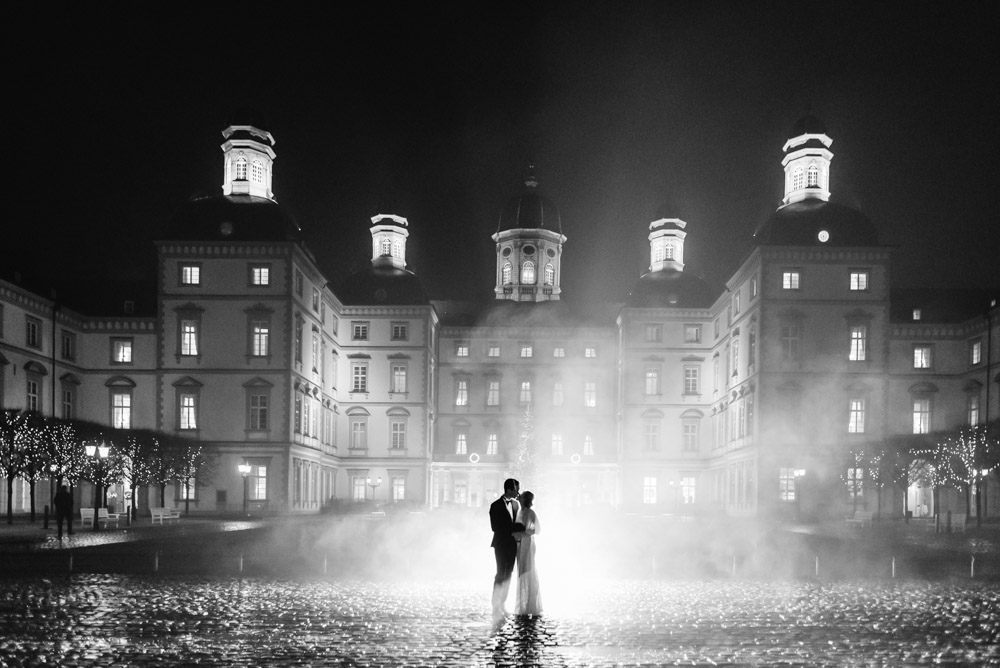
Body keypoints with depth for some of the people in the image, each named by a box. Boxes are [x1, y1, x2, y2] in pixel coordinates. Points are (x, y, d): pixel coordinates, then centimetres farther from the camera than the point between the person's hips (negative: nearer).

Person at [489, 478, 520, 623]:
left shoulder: (515, 504, 11)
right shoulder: (496, 506, -10)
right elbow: (495, 527, -14)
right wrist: (514, 529, -16)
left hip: (512, 545, 7)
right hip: (501, 544, -6)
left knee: (508, 575, 10)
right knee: (501, 574, -10)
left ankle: (503, 604, 19)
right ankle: (496, 606, -7)